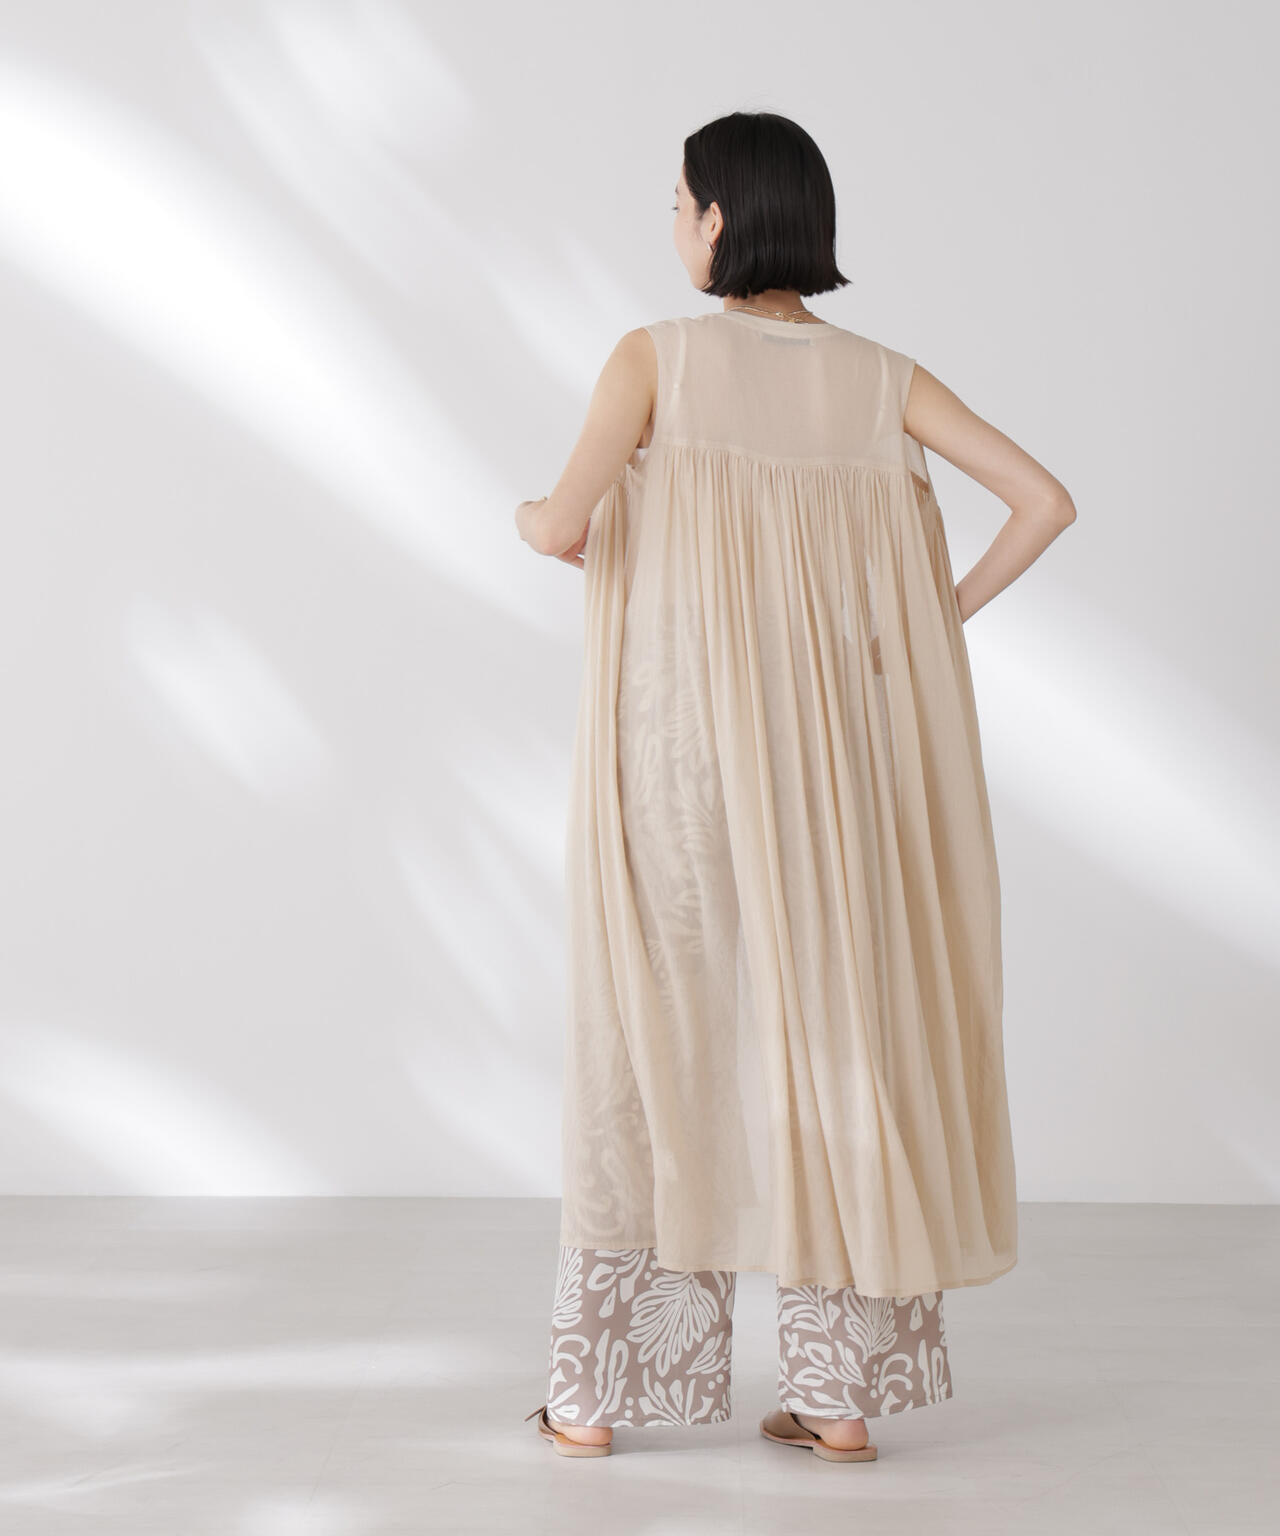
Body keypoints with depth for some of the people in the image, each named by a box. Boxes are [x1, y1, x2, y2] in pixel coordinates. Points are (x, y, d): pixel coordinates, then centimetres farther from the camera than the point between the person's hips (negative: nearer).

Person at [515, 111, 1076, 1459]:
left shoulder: (654, 357, -4)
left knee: (651, 1035, 7)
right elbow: (1047, 501, -2)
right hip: (833, 747, 3)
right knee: (831, 1025, 9)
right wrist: (937, 622, 8)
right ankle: (840, 1391, 12)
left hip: (683, 738, -2)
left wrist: (529, 521, 8)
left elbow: (562, 526, -16)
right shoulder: (882, 378, 5)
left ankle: (597, 1391, 12)